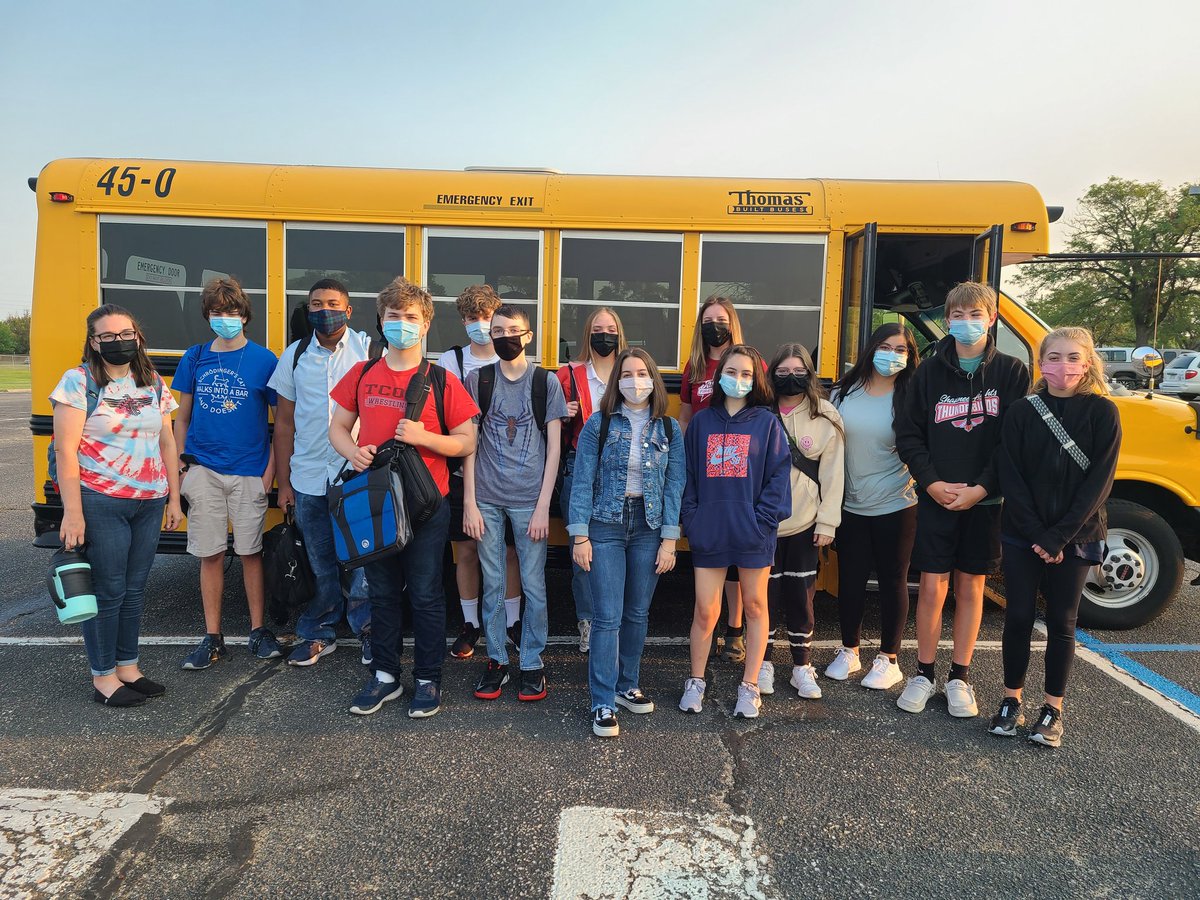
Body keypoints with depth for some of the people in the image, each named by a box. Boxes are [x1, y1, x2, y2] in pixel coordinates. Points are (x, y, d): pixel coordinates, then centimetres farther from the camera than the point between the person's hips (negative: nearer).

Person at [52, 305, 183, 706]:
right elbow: (65, 450, -10)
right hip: (100, 503, -5)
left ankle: (128, 668, 26)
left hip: (149, 503, 5)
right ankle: (103, 679, 16)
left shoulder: (153, 383, 9)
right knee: (107, 592, 2)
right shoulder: (78, 382, -6)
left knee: (134, 590, 13)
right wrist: (72, 512, -14)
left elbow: (167, 445, 13)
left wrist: (174, 499, 10)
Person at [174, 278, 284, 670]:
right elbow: (182, 417, 13)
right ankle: (212, 638, 18)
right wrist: (180, 466, 5)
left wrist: (271, 469, -5)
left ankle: (258, 630, 19)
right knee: (210, 554, 7)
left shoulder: (264, 360, -2)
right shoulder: (194, 358, 7)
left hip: (248, 472, -2)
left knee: (250, 552, 5)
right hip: (203, 471, 2)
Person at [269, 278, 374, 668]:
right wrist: (283, 482, 8)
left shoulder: (370, 350, 0)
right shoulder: (294, 356, 9)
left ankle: (368, 629, 16)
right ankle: (320, 633, 28)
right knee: (321, 563, 13)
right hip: (309, 479, 3)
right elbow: (285, 423, 11)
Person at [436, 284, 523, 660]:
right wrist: (457, 458, -12)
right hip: (462, 473, 0)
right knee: (466, 551, 7)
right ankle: (470, 625, 23)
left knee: (509, 550, 7)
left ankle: (513, 620, 24)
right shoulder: (449, 361, 4)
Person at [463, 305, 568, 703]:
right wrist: (469, 503, -2)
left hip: (530, 500, -1)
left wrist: (543, 507, -6)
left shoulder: (546, 382, 1)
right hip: (487, 499, 1)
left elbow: (554, 448, 0)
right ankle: (496, 659, 23)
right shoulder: (478, 380, 4)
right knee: (492, 585, 9)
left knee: (533, 586, 4)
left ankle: (532, 663, 19)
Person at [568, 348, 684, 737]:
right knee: (607, 617, -4)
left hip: (649, 527, 3)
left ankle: (627, 686, 29)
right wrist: (580, 535, -9)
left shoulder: (670, 430, 3)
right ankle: (603, 704, 5)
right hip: (606, 526, -2)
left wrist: (669, 540, -3)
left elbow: (674, 487, 2)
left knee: (637, 614, 12)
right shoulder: (598, 424, -3)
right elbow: (583, 481, -4)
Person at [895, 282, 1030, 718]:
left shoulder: (1012, 372, 0)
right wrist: (931, 482, -10)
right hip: (936, 499, 0)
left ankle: (960, 677, 23)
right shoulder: (931, 371, 2)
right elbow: (908, 434, 2)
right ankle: (924, 672, 20)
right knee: (932, 587, 3)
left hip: (986, 501, 0)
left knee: (970, 587, 10)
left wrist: (983, 488, -13)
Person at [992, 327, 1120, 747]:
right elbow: (1011, 479, -5)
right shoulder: (1021, 413, -2)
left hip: (1074, 538, -1)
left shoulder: (1102, 412, -5)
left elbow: (1098, 481, -10)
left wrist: (1058, 537, -15)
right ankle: (1012, 700, 23)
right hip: (1022, 536, 1)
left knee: (1061, 622, 9)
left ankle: (1053, 709, 23)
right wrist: (1035, 535, -12)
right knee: (1018, 617, 7)